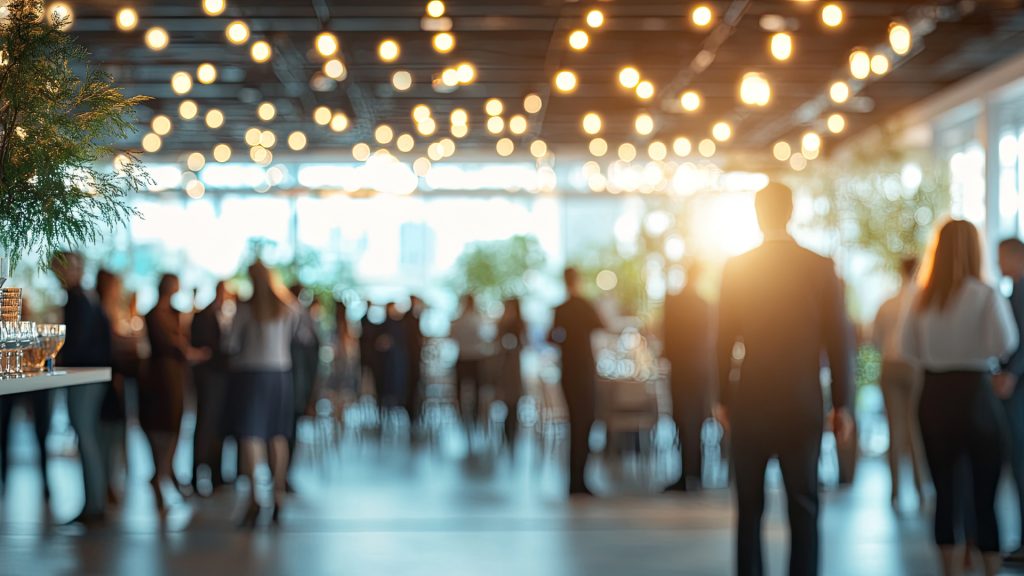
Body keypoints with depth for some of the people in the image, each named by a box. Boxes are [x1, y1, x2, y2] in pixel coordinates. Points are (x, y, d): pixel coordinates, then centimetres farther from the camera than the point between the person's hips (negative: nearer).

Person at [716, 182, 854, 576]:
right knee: (803, 506, 5)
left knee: (749, 506, 10)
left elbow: (725, 338, 1)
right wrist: (841, 404, 2)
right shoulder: (820, 267, -3)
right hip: (802, 401, 0)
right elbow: (837, 339, -3)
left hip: (750, 400, 1)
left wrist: (724, 398, 9)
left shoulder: (736, 267, -2)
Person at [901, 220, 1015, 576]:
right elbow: (1004, 345, -18)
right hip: (975, 395, -4)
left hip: (934, 399, 4)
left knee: (945, 492, 10)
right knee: (986, 495, 5)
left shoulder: (923, 298, 4)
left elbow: (910, 350, 6)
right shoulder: (986, 296, -8)